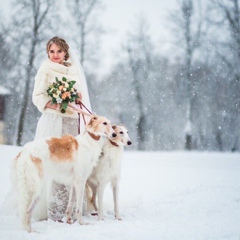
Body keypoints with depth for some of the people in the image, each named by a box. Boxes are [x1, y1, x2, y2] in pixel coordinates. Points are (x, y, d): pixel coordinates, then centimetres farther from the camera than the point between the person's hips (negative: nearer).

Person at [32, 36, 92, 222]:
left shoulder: (74, 70, 16)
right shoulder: (45, 70, 3)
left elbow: (81, 95, 23)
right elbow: (38, 97, -5)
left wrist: (78, 99, 0)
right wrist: (57, 105, -20)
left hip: (73, 122, 5)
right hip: (53, 121, -4)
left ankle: (68, 207, 5)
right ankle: (52, 210, -10)